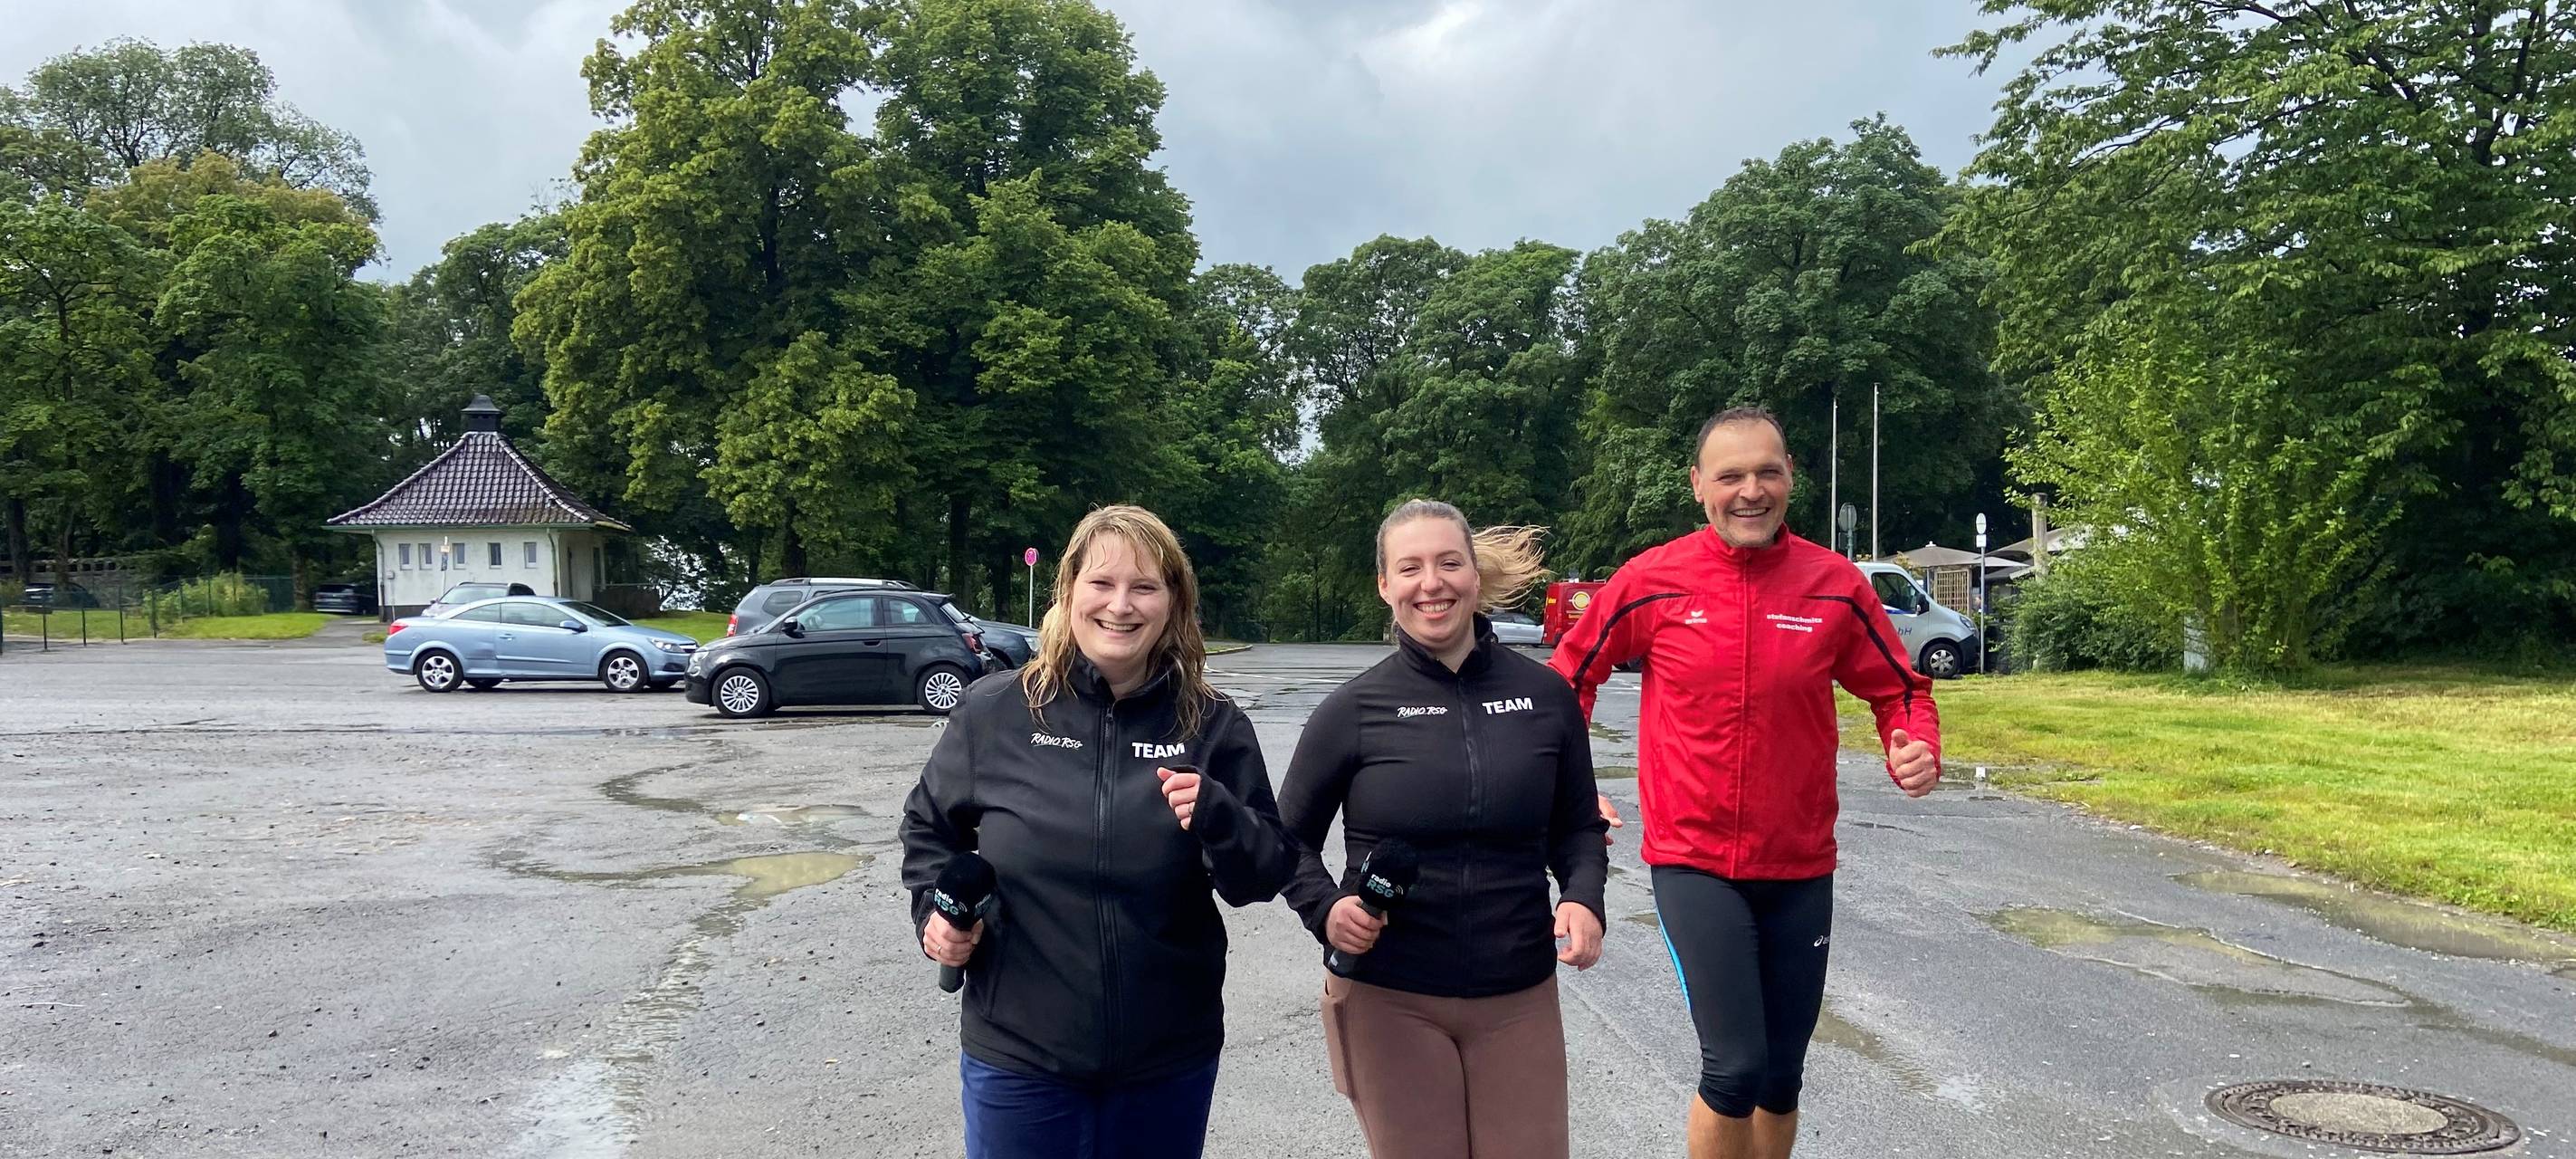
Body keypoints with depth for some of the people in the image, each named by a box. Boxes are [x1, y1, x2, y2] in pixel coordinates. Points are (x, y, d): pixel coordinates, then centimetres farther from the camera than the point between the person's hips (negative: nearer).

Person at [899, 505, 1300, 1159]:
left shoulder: (1212, 726, -5)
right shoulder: (994, 711, -5)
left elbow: (1266, 879, -4)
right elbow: (930, 826, 10)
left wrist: (1217, 816, -22)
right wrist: (934, 911, -6)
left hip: (1171, 1061, 1)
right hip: (1018, 1057, 0)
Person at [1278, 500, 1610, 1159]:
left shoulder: (1545, 696, 0)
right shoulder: (1354, 710, -6)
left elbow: (1577, 827, 9)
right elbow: (1290, 838, 3)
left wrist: (1583, 896, -10)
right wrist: (1323, 906, -15)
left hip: (1520, 997, 2)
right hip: (1391, 1000, -1)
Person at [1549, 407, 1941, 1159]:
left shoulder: (1835, 584, -4)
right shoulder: (1651, 580, -8)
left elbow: (1898, 690, 7)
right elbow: (1569, 677, 6)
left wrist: (1917, 749, -14)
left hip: (1800, 867, 3)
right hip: (1693, 863, -3)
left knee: (1782, 1077, 15)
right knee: (1736, 1067, -12)